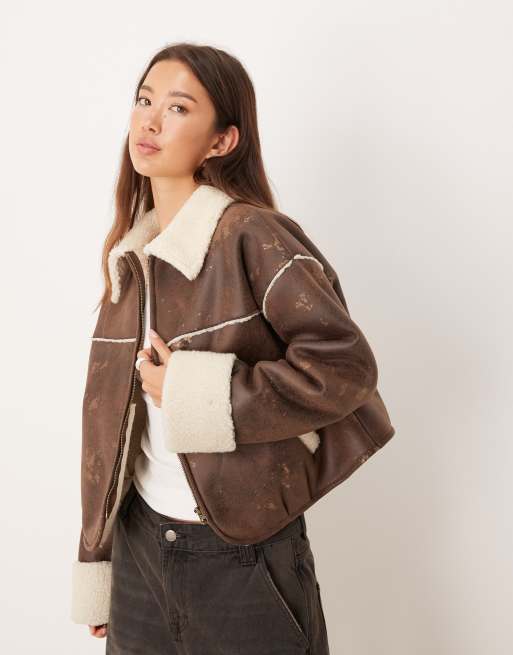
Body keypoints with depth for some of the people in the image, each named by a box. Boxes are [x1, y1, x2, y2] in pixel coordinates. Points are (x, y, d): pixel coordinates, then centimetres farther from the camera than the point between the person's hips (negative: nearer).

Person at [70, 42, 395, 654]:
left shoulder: (252, 235, -14)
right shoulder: (131, 254, 5)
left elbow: (346, 364, -22)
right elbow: (111, 419, 8)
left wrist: (195, 395, -19)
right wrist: (96, 573, 10)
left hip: (242, 556, -5)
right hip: (140, 542, 6)